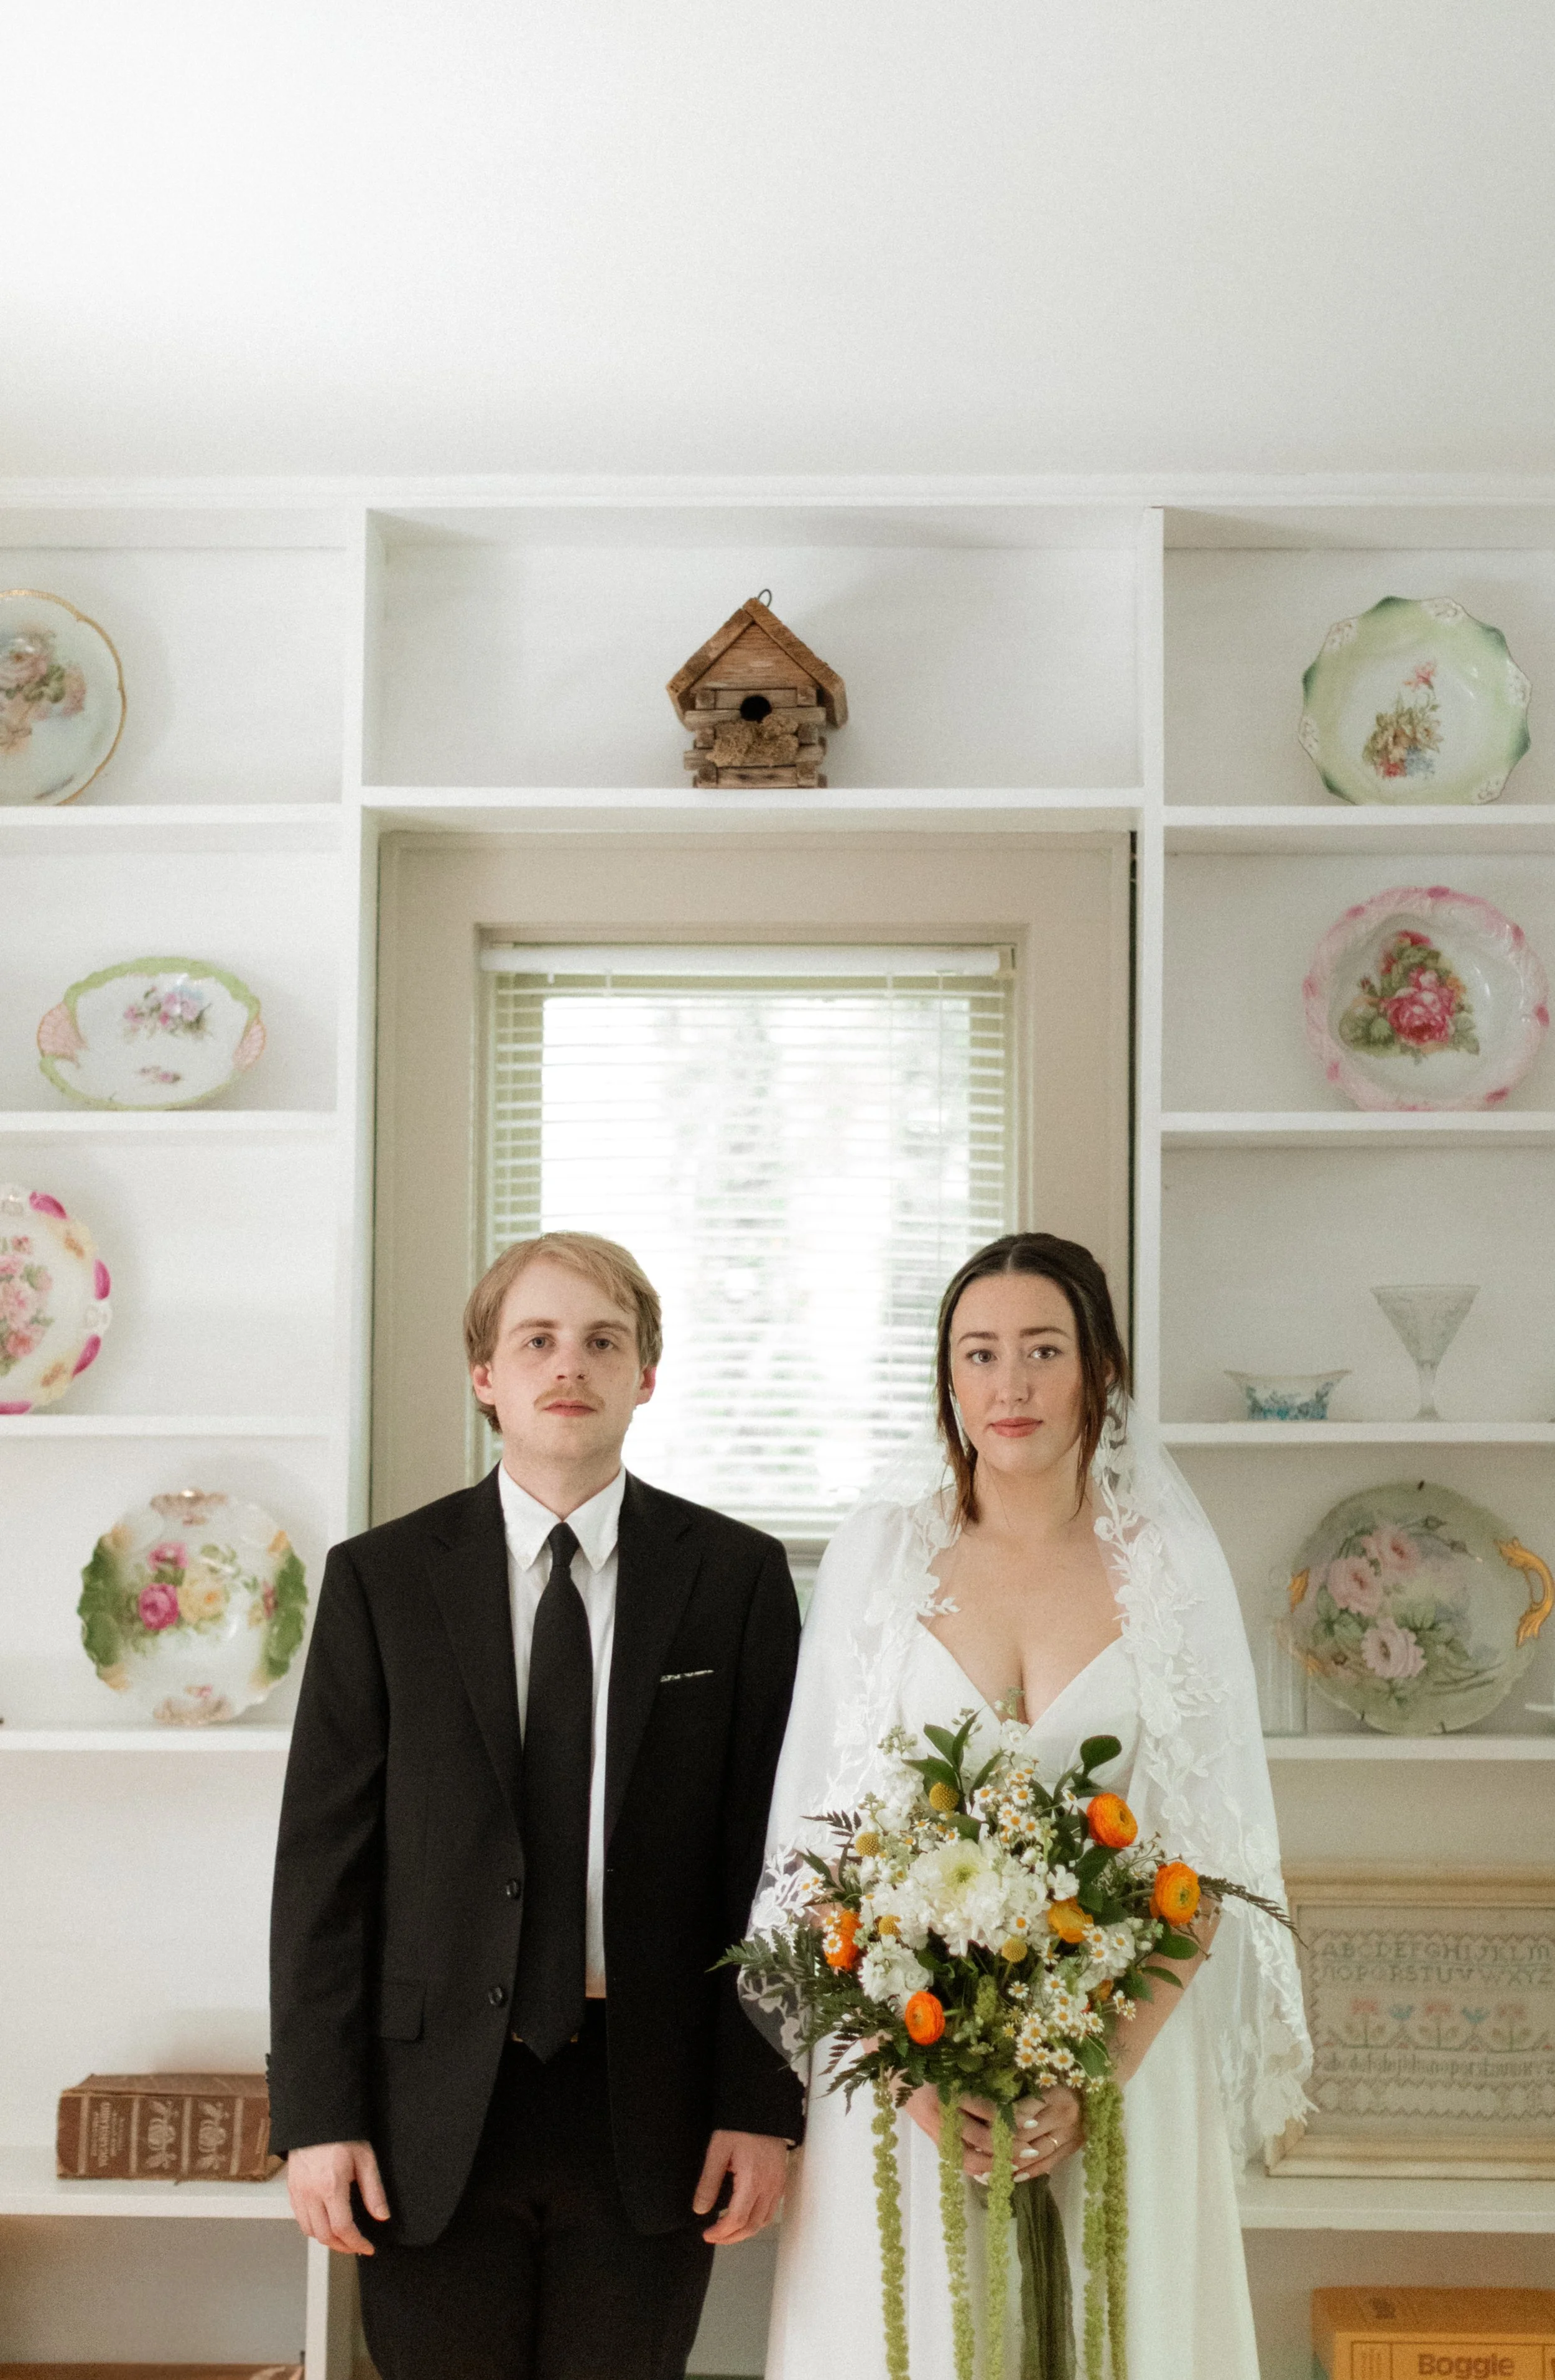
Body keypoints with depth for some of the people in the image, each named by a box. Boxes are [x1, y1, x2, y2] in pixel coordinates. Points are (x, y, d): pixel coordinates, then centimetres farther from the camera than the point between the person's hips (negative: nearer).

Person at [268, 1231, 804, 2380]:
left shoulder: (738, 1575, 2)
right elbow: (324, 1860, 0)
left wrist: (763, 2107, -5)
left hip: (650, 2115, 0)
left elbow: (769, 1853, 0)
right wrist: (317, 2114, -4)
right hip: (435, 2117, 0)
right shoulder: (379, 1578, 2)